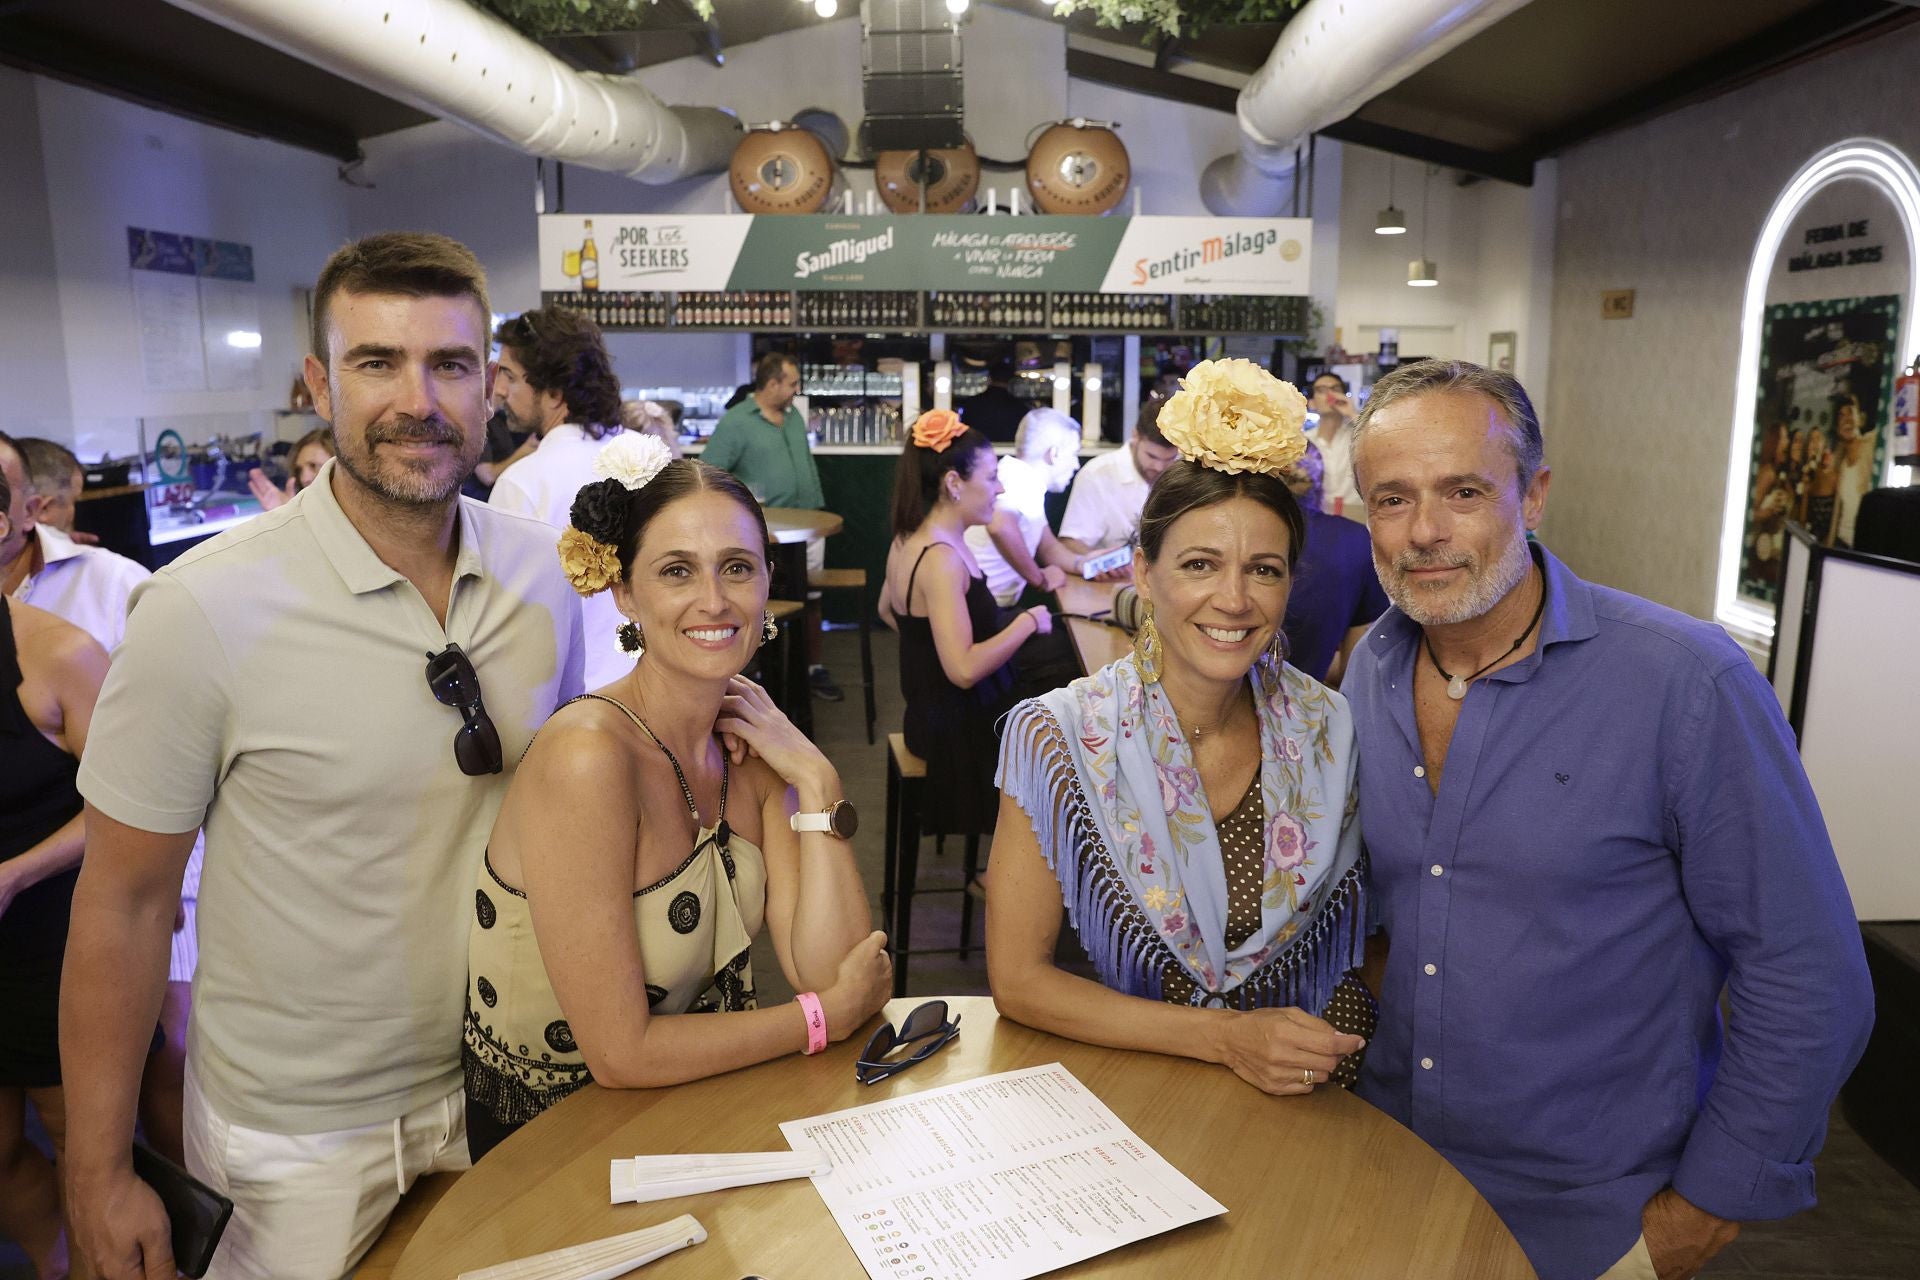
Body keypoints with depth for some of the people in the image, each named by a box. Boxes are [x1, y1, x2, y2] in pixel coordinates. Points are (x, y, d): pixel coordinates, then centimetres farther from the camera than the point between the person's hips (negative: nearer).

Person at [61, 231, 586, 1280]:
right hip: (307, 1134, -4)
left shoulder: (541, 573, -6)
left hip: (504, 1080, 4)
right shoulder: (204, 611, -20)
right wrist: (98, 1175, -7)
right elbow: (125, 900, -12)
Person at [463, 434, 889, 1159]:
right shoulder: (587, 755, -24)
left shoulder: (748, 746, -2)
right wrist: (829, 1014, -12)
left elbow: (828, 972, -8)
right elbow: (619, 1052, -22)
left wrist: (814, 781, -14)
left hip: (696, 1112, 6)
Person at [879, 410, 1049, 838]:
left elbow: (887, 610, 23)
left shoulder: (910, 540, 5)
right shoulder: (942, 559, -25)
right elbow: (965, 670, -30)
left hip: (931, 713, 9)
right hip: (960, 730, -9)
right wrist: (1028, 622, -19)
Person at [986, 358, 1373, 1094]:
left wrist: (1328, 1061, -7)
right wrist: (1226, 1038, -16)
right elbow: (1018, 978, -10)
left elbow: (1365, 937, 8)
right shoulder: (1059, 739, -12)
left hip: (1294, 1113, 2)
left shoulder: (1328, 733, -4)